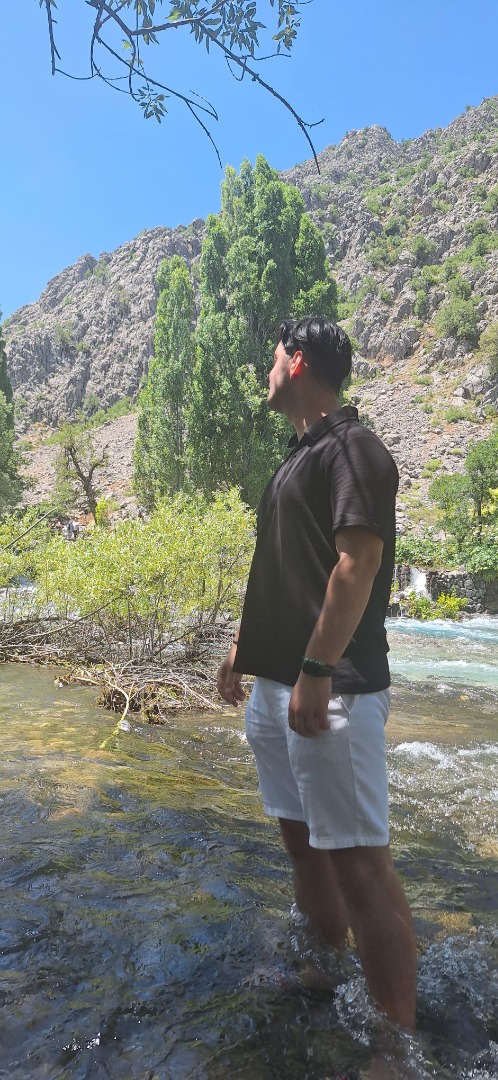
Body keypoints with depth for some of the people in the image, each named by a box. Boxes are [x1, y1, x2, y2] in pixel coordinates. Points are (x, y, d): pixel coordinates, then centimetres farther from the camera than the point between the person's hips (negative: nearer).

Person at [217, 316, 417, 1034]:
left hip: (332, 690, -9)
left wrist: (317, 671, -23)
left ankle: (399, 1037, 15)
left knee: (358, 864, -2)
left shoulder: (351, 447, -9)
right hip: (275, 683, 10)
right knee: (303, 840, 19)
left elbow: (358, 563, -19)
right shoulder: (299, 457, 19)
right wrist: (243, 645, 22)